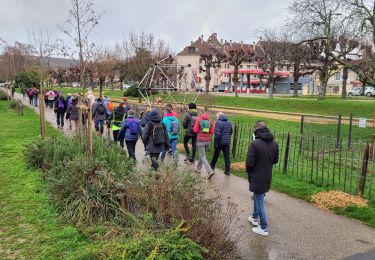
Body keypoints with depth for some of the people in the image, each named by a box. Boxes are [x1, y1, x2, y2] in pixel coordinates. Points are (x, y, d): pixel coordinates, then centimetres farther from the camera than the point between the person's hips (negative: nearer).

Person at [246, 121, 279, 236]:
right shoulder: (274, 144, -1)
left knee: (260, 202, 4)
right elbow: (275, 160, 8)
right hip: (268, 177, 7)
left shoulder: (255, 144, -21)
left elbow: (249, 162, -20)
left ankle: (264, 228, 12)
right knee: (257, 196, 26)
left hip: (257, 177, -7)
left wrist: (248, 172, -1)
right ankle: (255, 217, 43)